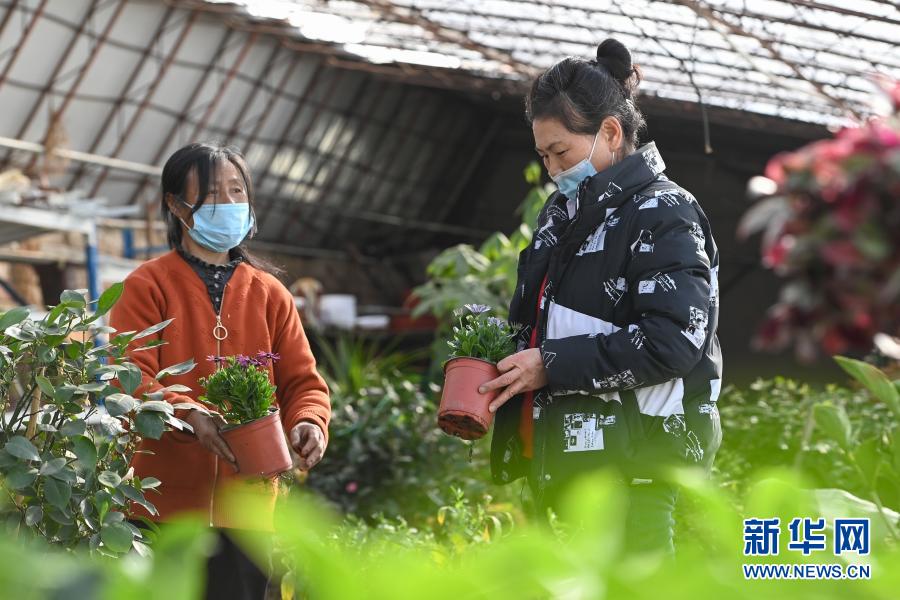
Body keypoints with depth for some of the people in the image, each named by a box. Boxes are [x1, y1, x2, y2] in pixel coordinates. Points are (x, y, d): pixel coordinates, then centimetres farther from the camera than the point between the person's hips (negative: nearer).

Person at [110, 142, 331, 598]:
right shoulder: (147, 286, 2)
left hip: (248, 505, 3)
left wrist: (309, 424, -14)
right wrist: (189, 415, -28)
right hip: (166, 504, -3)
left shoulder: (270, 294, 13)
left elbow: (303, 381, 9)